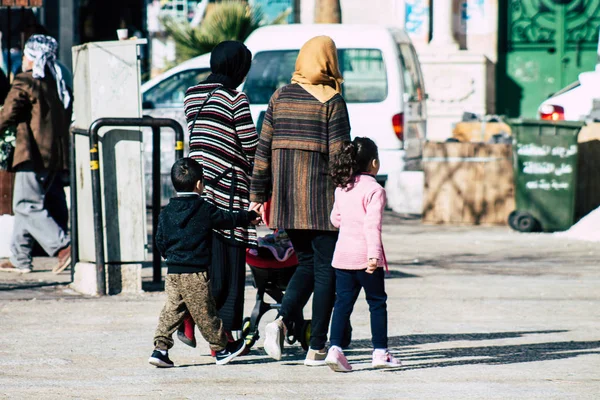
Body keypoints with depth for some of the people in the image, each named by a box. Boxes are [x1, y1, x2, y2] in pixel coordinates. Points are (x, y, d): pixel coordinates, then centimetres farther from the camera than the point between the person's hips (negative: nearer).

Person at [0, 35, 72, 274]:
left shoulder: (25, 82, -9)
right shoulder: (59, 83, 14)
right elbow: (67, 118, 18)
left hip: (34, 155, -8)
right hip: (58, 155, 8)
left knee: (27, 206, -7)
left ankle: (63, 247, -18)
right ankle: (20, 259, 14)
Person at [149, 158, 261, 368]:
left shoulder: (167, 211, 7)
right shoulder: (204, 210, -7)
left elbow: (160, 241, 12)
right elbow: (228, 219, 4)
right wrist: (250, 216, 20)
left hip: (172, 272, 5)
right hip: (195, 273, -5)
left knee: (171, 309, 8)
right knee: (205, 313, 4)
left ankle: (160, 348, -2)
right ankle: (221, 349, 17)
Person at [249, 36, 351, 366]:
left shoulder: (280, 97, 8)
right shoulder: (332, 101, -7)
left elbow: (264, 148, 9)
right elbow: (338, 155, -10)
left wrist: (258, 195, 14)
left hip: (287, 200, 5)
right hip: (321, 199, -5)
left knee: (306, 263, 17)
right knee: (325, 269, 3)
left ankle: (282, 320, -7)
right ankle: (317, 348, 2)